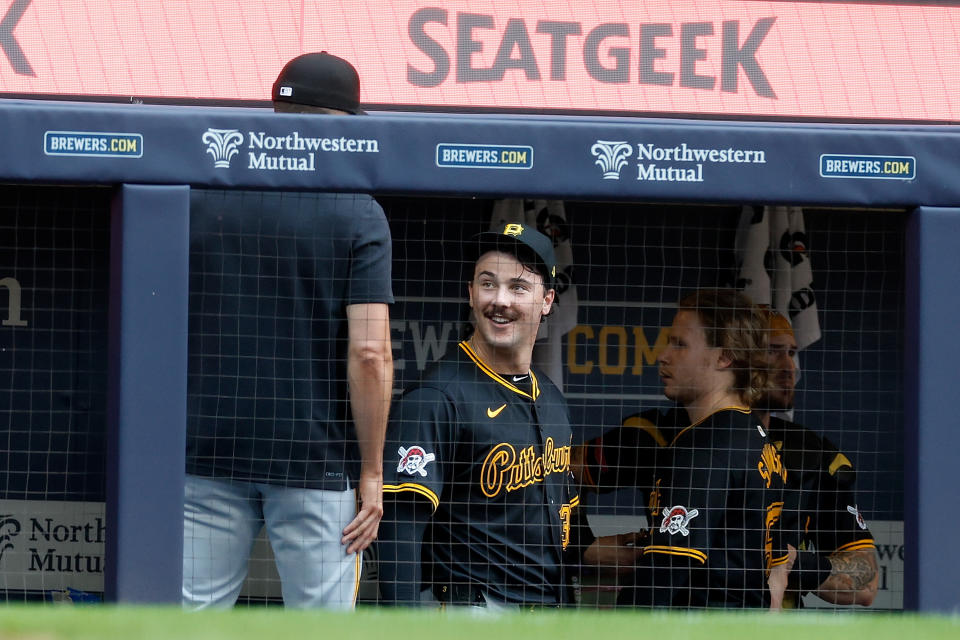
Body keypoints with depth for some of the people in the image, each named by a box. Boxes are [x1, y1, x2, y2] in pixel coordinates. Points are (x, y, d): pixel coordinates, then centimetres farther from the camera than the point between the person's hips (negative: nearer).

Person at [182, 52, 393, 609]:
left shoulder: (200, 197, 5)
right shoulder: (358, 214, -5)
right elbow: (369, 353, -12)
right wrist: (372, 471, -4)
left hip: (206, 454, 3)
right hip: (317, 458, -3)